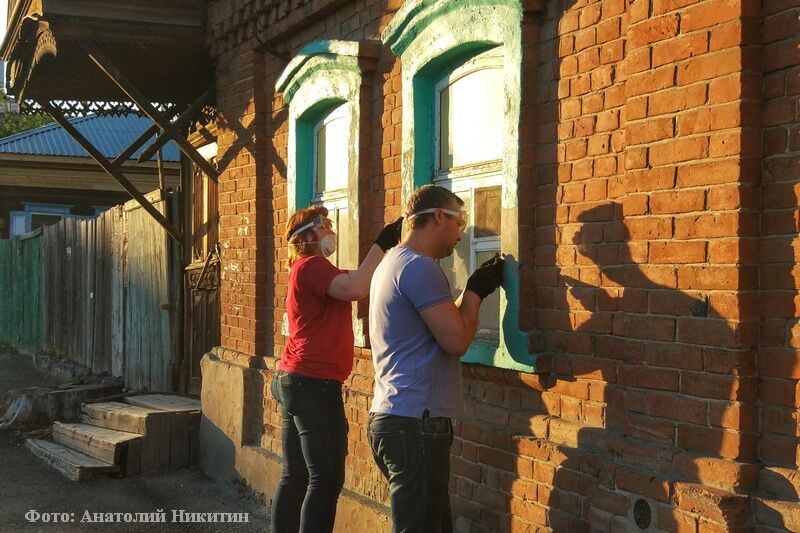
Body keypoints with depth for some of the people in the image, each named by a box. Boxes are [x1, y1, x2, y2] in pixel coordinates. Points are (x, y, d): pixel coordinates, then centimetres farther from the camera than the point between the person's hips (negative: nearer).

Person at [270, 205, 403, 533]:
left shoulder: (308, 269, 20)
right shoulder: (311, 265, -11)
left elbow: (356, 283, 20)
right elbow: (356, 289, -27)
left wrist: (387, 248, 14)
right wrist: (382, 244, -19)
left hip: (295, 380, 11)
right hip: (314, 383, -11)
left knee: (295, 477, 11)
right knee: (326, 480, -9)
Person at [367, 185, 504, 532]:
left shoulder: (394, 262, 18)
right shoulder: (419, 266, -14)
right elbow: (456, 341, -17)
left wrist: (477, 287, 16)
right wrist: (475, 291, -3)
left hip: (392, 418, 11)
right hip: (416, 424, -11)